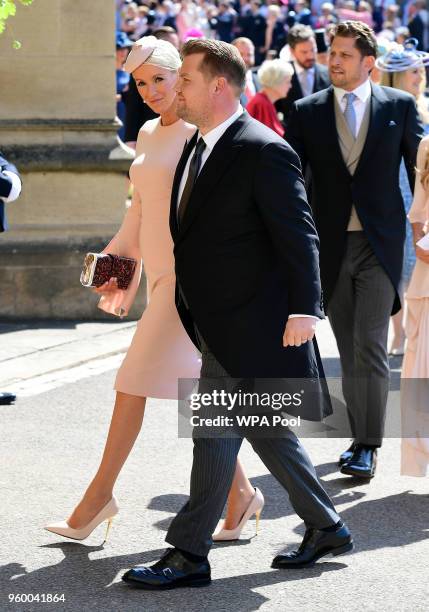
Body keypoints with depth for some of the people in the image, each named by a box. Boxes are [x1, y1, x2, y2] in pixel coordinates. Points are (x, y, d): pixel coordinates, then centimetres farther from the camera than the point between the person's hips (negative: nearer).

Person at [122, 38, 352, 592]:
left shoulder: (264, 151, -15)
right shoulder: (198, 149, 13)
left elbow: (297, 234, -16)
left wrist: (303, 310, -19)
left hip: (249, 326, -9)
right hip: (216, 325, 9)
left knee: (215, 433, -6)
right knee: (266, 430, 16)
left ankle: (187, 555, 1)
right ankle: (326, 529, 28)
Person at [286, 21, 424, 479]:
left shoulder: (399, 106, 2)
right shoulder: (307, 112, 5)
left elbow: (420, 167, 6)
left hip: (380, 241, -2)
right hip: (331, 246, 3)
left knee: (370, 345, -10)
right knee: (349, 350, 10)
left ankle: (368, 447, -6)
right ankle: (360, 437, 21)